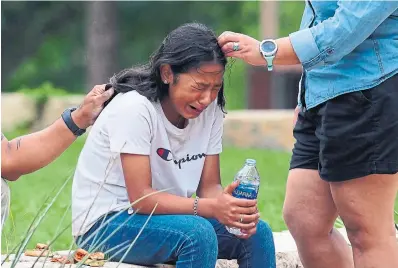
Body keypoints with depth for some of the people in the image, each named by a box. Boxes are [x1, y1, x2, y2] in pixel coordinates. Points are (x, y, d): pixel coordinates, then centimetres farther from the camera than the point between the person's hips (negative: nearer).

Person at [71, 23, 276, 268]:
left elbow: (209, 186, 0)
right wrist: (212, 208, -35)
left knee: (257, 232, -9)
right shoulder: (135, 108, -22)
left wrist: (230, 205, -24)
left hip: (161, 216, 7)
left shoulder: (210, 110, -2)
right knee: (198, 234, -32)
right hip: (105, 222, -7)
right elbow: (141, 198, -25)